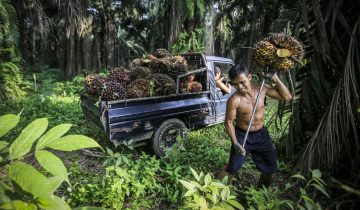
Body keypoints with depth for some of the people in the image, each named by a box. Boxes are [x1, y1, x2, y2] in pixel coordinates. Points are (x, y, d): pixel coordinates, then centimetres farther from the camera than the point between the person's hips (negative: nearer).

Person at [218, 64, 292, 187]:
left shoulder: (262, 89, -10)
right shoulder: (234, 100, -23)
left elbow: (287, 97, -5)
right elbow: (229, 122, -16)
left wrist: (275, 79, -15)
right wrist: (235, 143, -24)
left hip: (261, 134, 5)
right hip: (242, 136, -5)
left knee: (270, 168, 17)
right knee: (232, 169, -5)